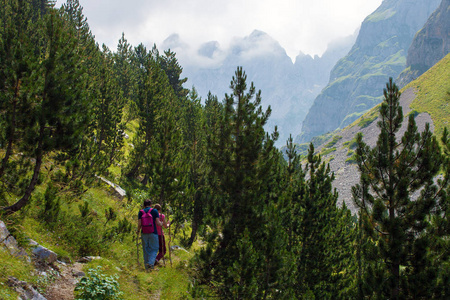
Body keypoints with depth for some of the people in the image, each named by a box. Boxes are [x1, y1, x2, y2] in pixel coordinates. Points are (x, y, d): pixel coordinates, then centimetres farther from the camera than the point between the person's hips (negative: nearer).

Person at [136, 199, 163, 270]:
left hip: (144, 233, 3)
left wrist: (138, 231, 16)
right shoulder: (154, 211, -1)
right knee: (154, 249, 5)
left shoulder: (141, 212, 4)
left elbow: (139, 224, -2)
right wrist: (161, 224, 16)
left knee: (146, 249, 11)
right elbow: (158, 223, -6)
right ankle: (151, 262, -16)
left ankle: (147, 266, 13)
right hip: (153, 233, -2)